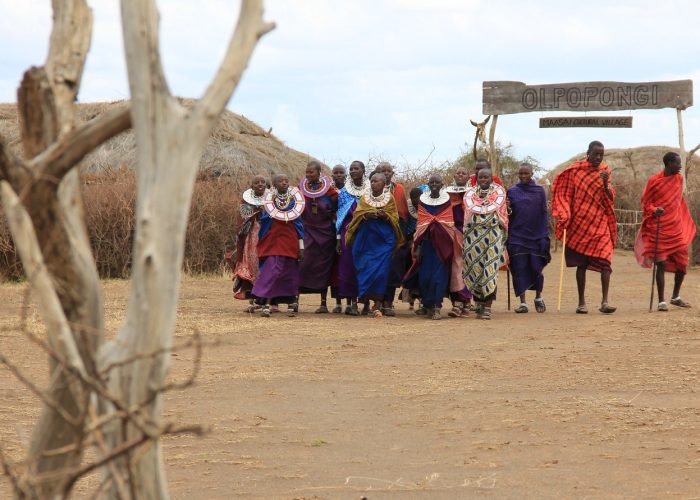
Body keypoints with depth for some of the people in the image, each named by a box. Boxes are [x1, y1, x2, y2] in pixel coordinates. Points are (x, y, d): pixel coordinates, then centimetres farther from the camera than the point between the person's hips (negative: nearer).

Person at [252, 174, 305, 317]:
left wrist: (301, 246, 5)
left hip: (291, 242, 2)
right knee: (272, 270, -13)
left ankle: (291, 305, 14)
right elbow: (263, 222, 9)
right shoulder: (269, 201, 4)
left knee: (290, 273, 5)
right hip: (273, 241, -2)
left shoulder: (294, 201, 6)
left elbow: (299, 225, 8)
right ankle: (266, 304, -16)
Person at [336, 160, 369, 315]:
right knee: (347, 266, -4)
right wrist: (338, 238, 1)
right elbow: (339, 215, 8)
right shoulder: (344, 192, 8)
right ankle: (349, 302, 0)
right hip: (348, 231, 0)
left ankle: (355, 303, 0)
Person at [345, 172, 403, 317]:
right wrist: (366, 215, -16)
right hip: (366, 238, 2)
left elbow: (395, 218, 4)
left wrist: (385, 215, -17)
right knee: (365, 269, -2)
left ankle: (378, 304, -9)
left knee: (380, 270, -11)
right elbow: (357, 213, 5)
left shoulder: (390, 198, 4)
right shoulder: (364, 197, 8)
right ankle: (365, 303, 9)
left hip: (384, 239, -2)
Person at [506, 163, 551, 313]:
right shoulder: (512, 192, 5)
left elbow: (544, 214, 5)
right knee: (520, 269, -2)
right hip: (517, 237, 0)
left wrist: (545, 237, -2)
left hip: (536, 237, 0)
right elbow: (508, 215, 7)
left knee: (536, 268, 0)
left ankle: (538, 297, 22)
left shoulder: (539, 191, 5)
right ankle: (522, 302, 3)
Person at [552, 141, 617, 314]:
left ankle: (605, 302, -14)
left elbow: (610, 198, 1)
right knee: (581, 264, 3)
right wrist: (565, 217, -6)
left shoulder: (604, 171, 7)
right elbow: (566, 195, 4)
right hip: (579, 223, -1)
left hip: (600, 223, 1)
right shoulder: (575, 170, 0)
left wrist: (605, 183, -17)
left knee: (605, 261, -12)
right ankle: (581, 302, 9)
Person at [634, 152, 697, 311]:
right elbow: (645, 202, -3)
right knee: (661, 264, -7)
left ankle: (676, 297, 24)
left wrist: (687, 224, 20)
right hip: (659, 229, -6)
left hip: (676, 229, 6)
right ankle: (661, 301, -1)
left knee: (683, 263, 6)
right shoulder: (654, 180, -8)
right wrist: (654, 210, -24)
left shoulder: (679, 178, 8)